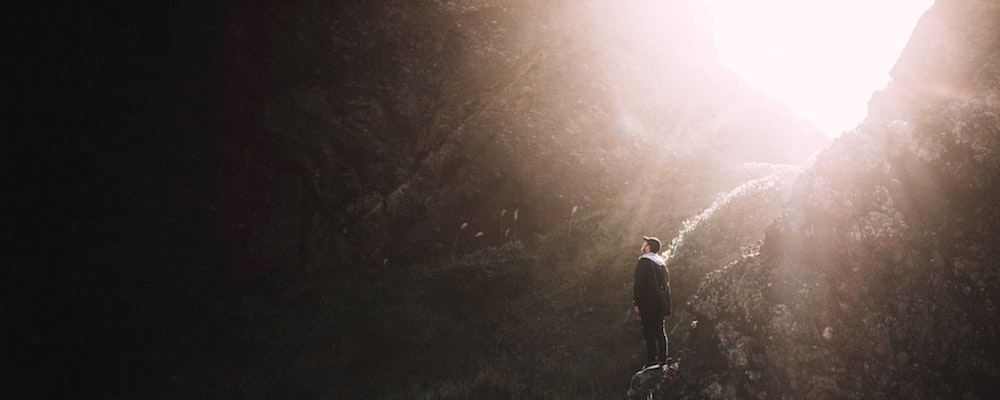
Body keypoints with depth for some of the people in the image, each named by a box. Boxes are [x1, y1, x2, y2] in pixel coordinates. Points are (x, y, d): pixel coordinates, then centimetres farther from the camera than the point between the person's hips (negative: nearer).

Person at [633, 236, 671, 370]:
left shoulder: (644, 261, -9)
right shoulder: (662, 263, 15)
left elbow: (638, 284, -14)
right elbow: (667, 283, 17)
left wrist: (636, 303, -12)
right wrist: (666, 303, 19)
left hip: (647, 303, -7)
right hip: (660, 303, 7)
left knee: (649, 332, -6)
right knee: (660, 331, 10)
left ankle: (652, 360, -9)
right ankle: (662, 359, 11)